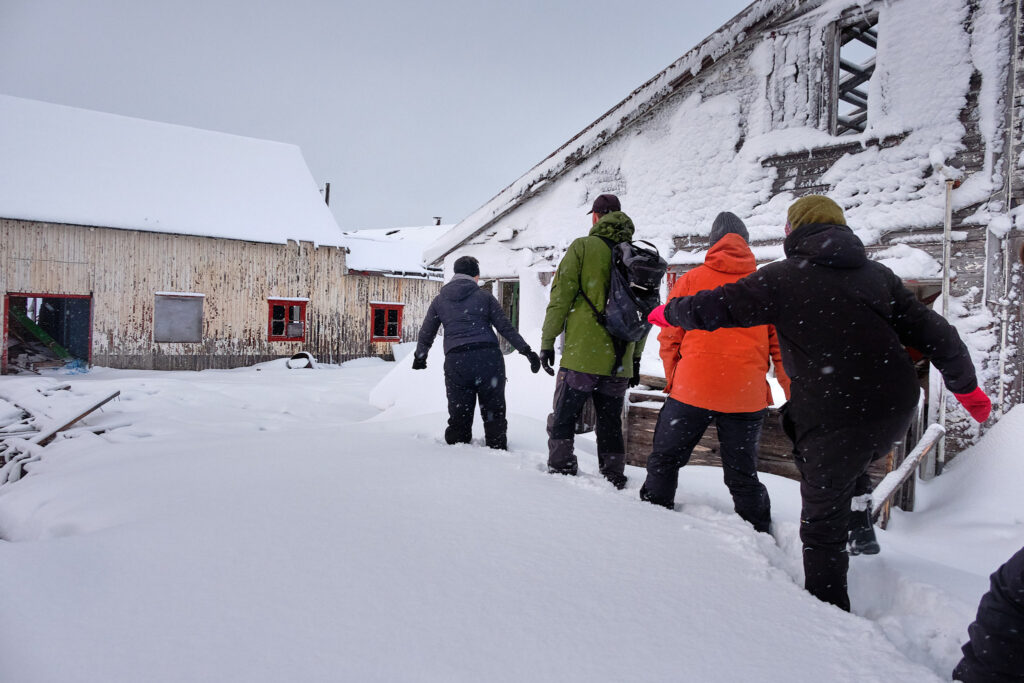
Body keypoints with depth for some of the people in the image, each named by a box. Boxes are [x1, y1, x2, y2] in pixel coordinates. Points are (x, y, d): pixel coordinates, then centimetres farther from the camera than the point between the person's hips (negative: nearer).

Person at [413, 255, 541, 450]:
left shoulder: (440, 299, 16)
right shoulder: (484, 296, 9)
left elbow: (426, 334, 19)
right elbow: (505, 328, 5)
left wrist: (419, 357, 35)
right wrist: (527, 351, 9)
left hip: (455, 362, 1)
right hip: (488, 358, -1)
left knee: (459, 416, 8)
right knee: (494, 413, 9)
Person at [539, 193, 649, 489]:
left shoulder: (583, 247, -2)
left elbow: (560, 297, -7)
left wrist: (547, 342, -1)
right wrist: (636, 357, 19)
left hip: (581, 356, -4)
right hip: (619, 362, 5)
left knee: (562, 421, 6)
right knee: (611, 426, 15)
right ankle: (615, 482, 18)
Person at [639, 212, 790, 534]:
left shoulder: (690, 280, 3)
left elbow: (670, 339, 3)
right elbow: (781, 346, 6)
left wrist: (674, 381, 15)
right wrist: (793, 396, 13)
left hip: (692, 389, -1)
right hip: (747, 396, 2)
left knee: (665, 458, 16)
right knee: (743, 474, 14)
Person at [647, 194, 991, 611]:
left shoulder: (783, 278, -3)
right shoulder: (877, 274, 10)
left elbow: (715, 307, -4)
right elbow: (935, 332, 11)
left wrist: (669, 312, 15)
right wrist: (967, 387, 23)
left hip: (835, 419, -5)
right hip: (896, 413, 5)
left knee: (822, 523, 10)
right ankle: (860, 527, 29)